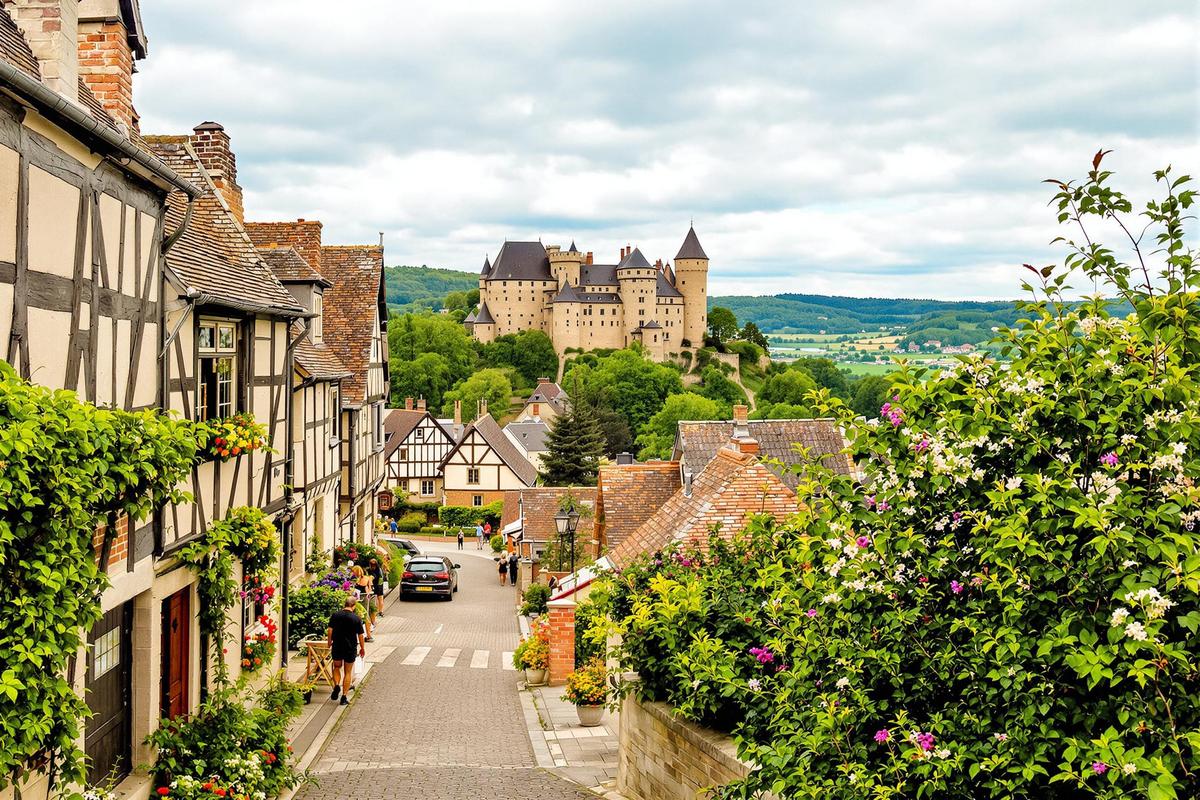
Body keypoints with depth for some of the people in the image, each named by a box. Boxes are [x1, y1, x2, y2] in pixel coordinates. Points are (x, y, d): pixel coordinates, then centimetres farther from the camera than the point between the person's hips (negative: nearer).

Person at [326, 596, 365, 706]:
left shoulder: (335, 615, -4)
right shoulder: (357, 618, -8)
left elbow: (330, 631, -2)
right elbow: (360, 635, -5)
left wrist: (329, 643, 13)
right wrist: (362, 648, 8)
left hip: (337, 647, 1)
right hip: (351, 648, -1)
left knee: (337, 667, 23)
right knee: (348, 672, 9)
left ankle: (336, 685, -2)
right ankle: (344, 697, 7)